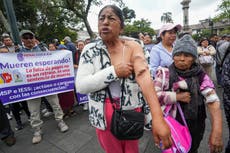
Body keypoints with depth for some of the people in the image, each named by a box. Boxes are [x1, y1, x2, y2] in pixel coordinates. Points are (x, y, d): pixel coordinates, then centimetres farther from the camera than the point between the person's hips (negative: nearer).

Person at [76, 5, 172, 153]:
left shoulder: (132, 47, -10)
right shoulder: (90, 50, -7)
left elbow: (143, 75, -26)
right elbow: (81, 86, -15)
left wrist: (157, 117, -37)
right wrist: (114, 71, -24)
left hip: (131, 109, 0)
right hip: (103, 113, 1)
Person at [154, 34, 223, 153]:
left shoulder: (201, 77, -8)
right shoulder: (165, 73, -12)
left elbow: (213, 102, -19)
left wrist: (217, 131, -31)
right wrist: (177, 96, -23)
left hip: (194, 129, 2)